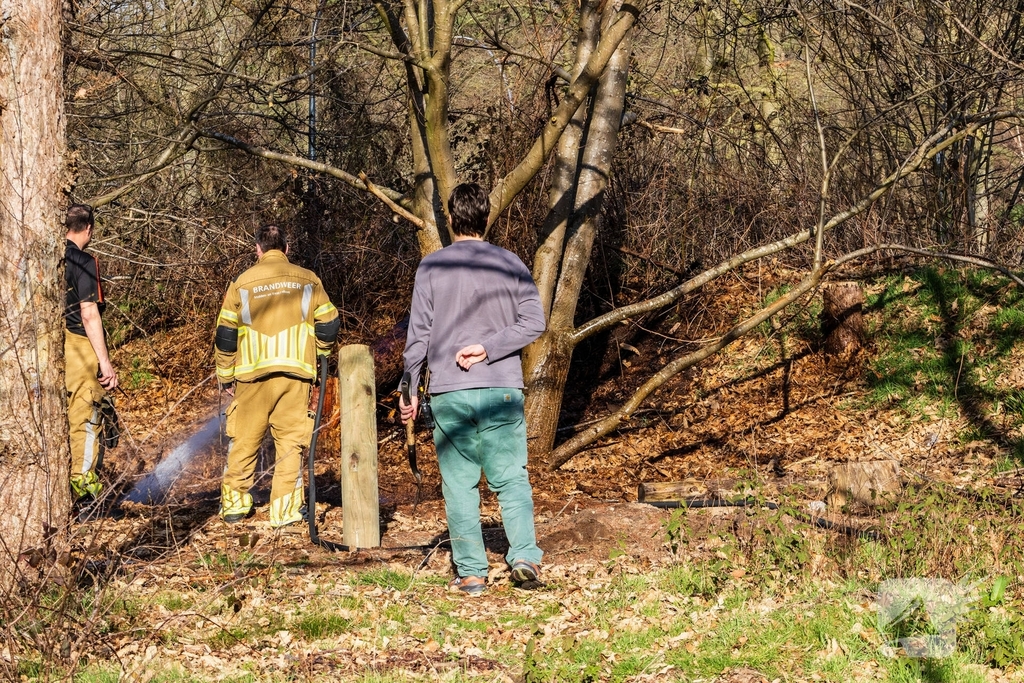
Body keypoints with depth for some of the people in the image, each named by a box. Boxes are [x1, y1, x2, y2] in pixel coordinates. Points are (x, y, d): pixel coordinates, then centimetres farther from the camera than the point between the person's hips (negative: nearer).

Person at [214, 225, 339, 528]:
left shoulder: (242, 283, 4)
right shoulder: (309, 281, 6)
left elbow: (225, 335, 5)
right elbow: (329, 324, 9)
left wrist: (226, 376, 15)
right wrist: (319, 355, 28)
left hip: (253, 373, 0)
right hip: (297, 372, 0)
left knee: (244, 440, 10)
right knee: (290, 440, 4)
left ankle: (233, 503, 16)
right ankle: (286, 509, 0)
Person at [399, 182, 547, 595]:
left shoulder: (431, 268, 0)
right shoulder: (510, 264, 4)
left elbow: (418, 335, 1)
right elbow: (533, 323, -3)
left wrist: (409, 390, 8)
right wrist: (488, 348, -4)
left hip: (448, 393, 0)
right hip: (503, 390, 1)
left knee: (460, 483, 5)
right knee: (511, 477, 4)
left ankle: (471, 572, 2)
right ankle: (525, 554, -14)